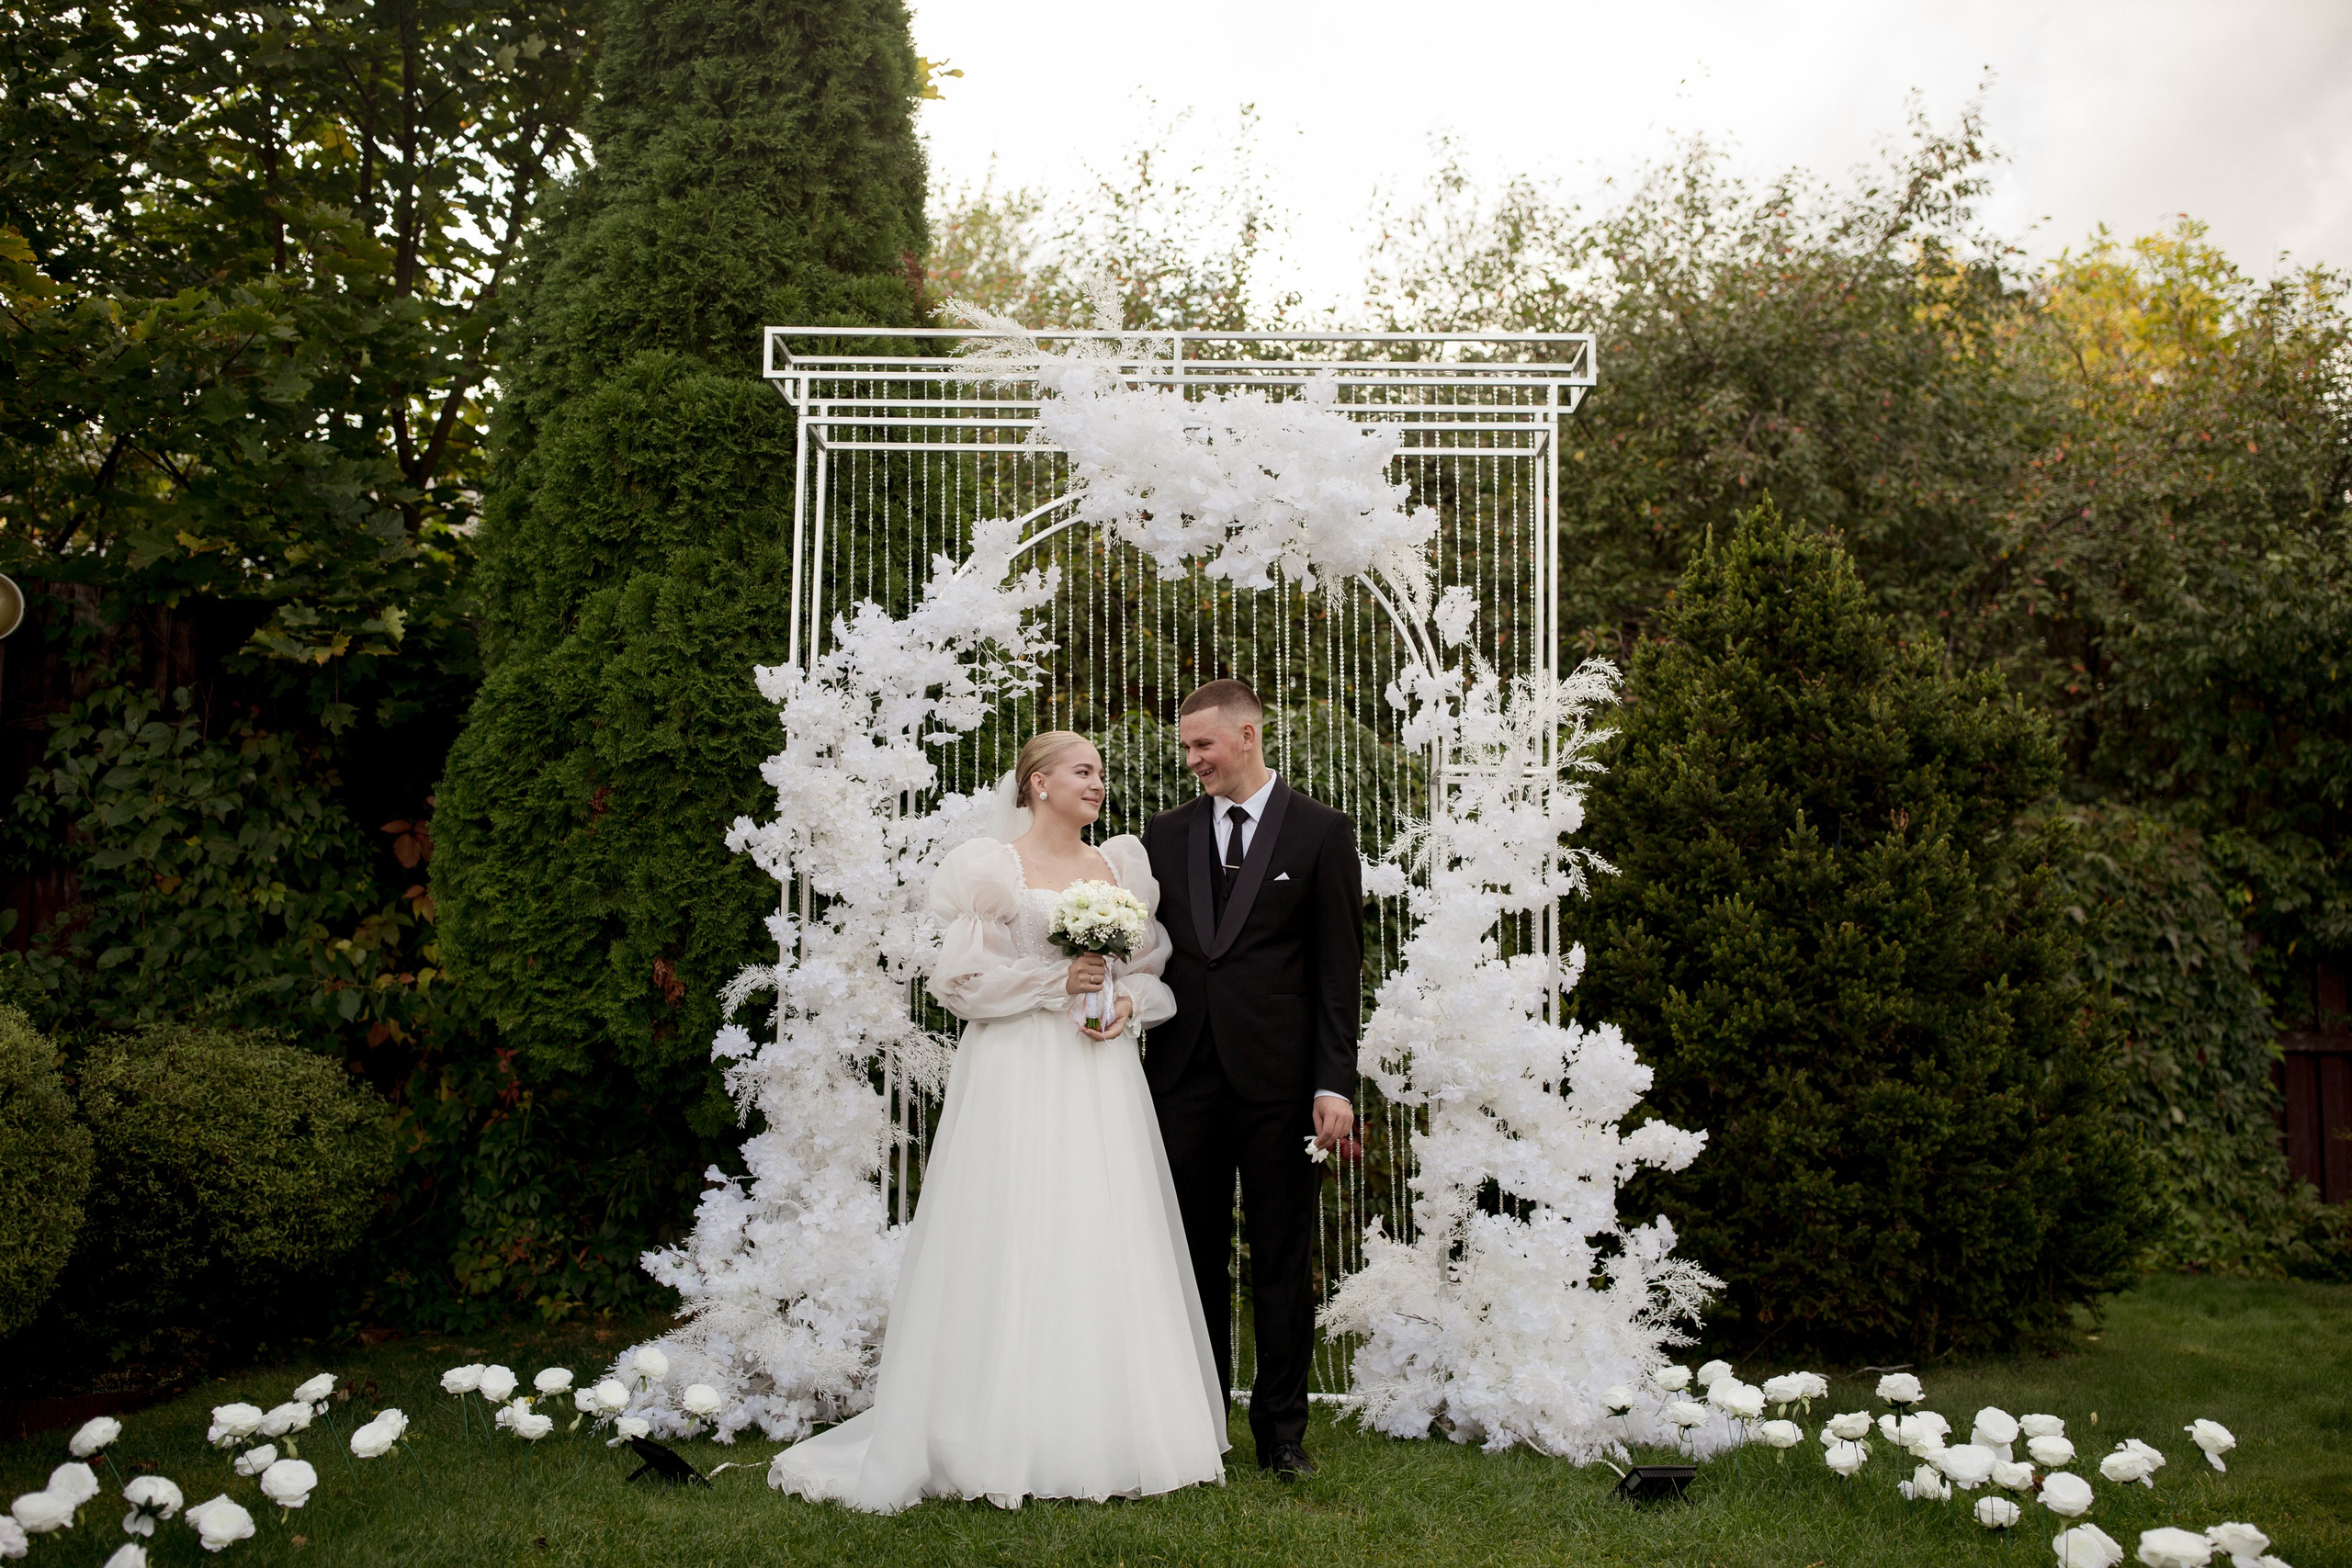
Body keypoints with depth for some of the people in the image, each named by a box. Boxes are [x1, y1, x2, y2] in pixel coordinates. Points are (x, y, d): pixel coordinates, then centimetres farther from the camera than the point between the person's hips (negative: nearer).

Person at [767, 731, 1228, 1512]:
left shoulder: (1119, 866, 15)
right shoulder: (993, 866, 0)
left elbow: (1151, 965, 15)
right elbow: (959, 976, -4)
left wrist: (1126, 1001, -6)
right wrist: (1055, 980, -12)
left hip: (1102, 1075, 5)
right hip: (1020, 1075, -5)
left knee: (1107, 1242, 4)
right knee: (1016, 1244, -5)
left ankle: (1111, 1432, 14)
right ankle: (1009, 1441, 4)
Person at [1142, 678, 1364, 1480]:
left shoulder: (1321, 832, 1)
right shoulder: (1167, 834, 11)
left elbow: (1339, 967, -2)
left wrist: (1336, 1083, -8)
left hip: (1280, 1080, -3)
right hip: (1186, 1076, 3)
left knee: (1283, 1261, 6)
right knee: (1194, 1256, 9)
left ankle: (1283, 1429, 18)